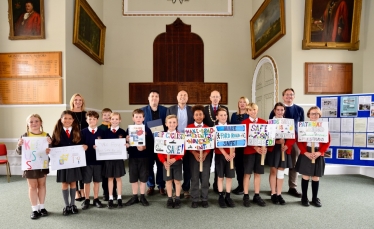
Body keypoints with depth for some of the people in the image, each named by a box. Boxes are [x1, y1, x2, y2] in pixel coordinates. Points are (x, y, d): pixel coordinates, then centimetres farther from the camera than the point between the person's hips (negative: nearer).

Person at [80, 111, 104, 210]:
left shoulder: (101, 132, 1)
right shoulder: (83, 132, 0)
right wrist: (92, 147, -17)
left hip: (98, 160, 1)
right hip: (86, 160, -1)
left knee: (97, 181, 11)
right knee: (86, 181, 9)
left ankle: (96, 199, 24)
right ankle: (86, 200, 22)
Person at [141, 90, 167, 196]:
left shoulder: (165, 110, 5)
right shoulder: (142, 110, 6)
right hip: (148, 141, 0)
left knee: (161, 164, 6)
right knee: (149, 164, 7)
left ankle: (161, 186, 19)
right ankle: (150, 186, 21)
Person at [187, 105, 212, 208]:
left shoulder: (208, 128, 4)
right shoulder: (189, 127, 1)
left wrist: (205, 154, -13)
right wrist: (194, 153, -14)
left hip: (206, 155, 1)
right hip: (193, 155, -1)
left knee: (205, 178, 5)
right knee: (194, 178, 4)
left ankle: (204, 199, 19)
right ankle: (195, 199, 15)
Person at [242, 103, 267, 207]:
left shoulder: (263, 122, 5)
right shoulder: (244, 123, -5)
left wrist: (264, 147, -12)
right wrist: (255, 147, -19)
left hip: (261, 150, 3)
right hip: (249, 151, -3)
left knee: (258, 173, 10)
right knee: (247, 173, 3)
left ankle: (257, 196, 21)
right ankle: (246, 196, 12)